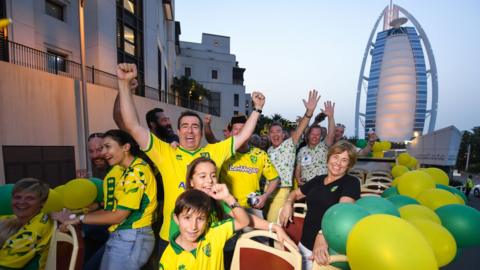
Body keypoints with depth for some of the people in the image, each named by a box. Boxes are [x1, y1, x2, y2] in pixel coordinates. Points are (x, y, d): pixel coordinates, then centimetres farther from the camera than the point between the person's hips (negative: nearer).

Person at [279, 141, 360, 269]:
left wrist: (323, 235, -39)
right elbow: (295, 193, 18)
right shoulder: (318, 180, 6)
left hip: (331, 249, -5)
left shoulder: (351, 182, -9)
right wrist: (288, 204, -4)